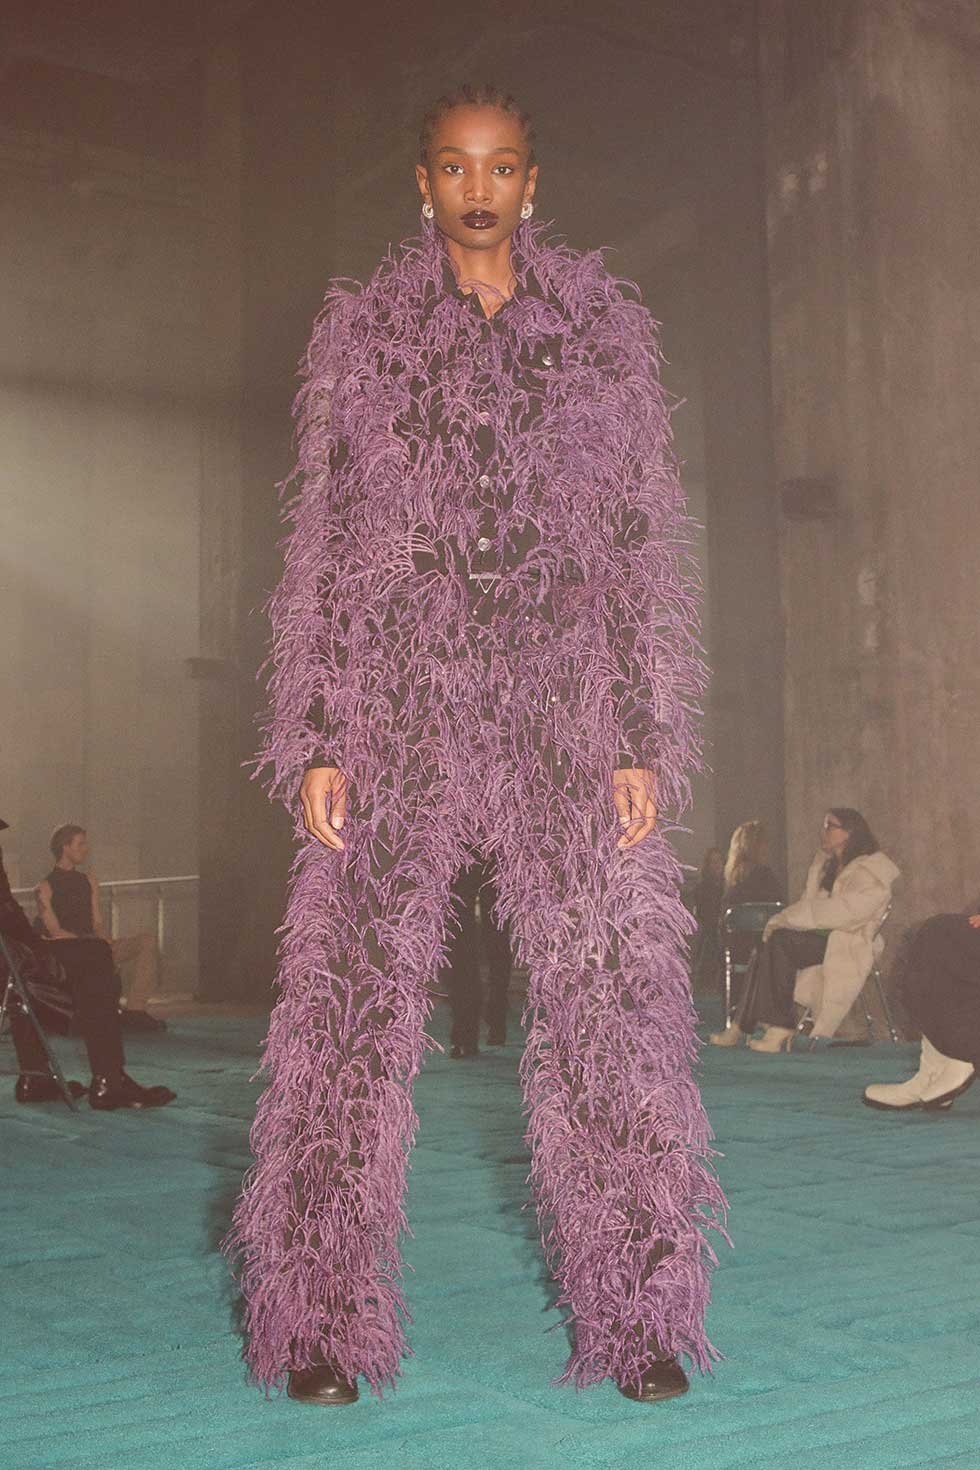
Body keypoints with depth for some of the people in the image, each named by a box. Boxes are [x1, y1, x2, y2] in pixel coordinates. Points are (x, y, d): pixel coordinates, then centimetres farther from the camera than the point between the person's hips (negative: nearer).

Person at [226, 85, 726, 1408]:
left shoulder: (603, 325, 14)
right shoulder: (360, 331, 13)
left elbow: (644, 543, 11)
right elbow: (320, 543, 10)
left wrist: (645, 740, 2)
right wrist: (315, 739, 0)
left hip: (565, 704, 0)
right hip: (399, 706, 0)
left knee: (609, 997, -5)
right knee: (357, 996, -5)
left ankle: (639, 1315, 7)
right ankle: (321, 1324, 6)